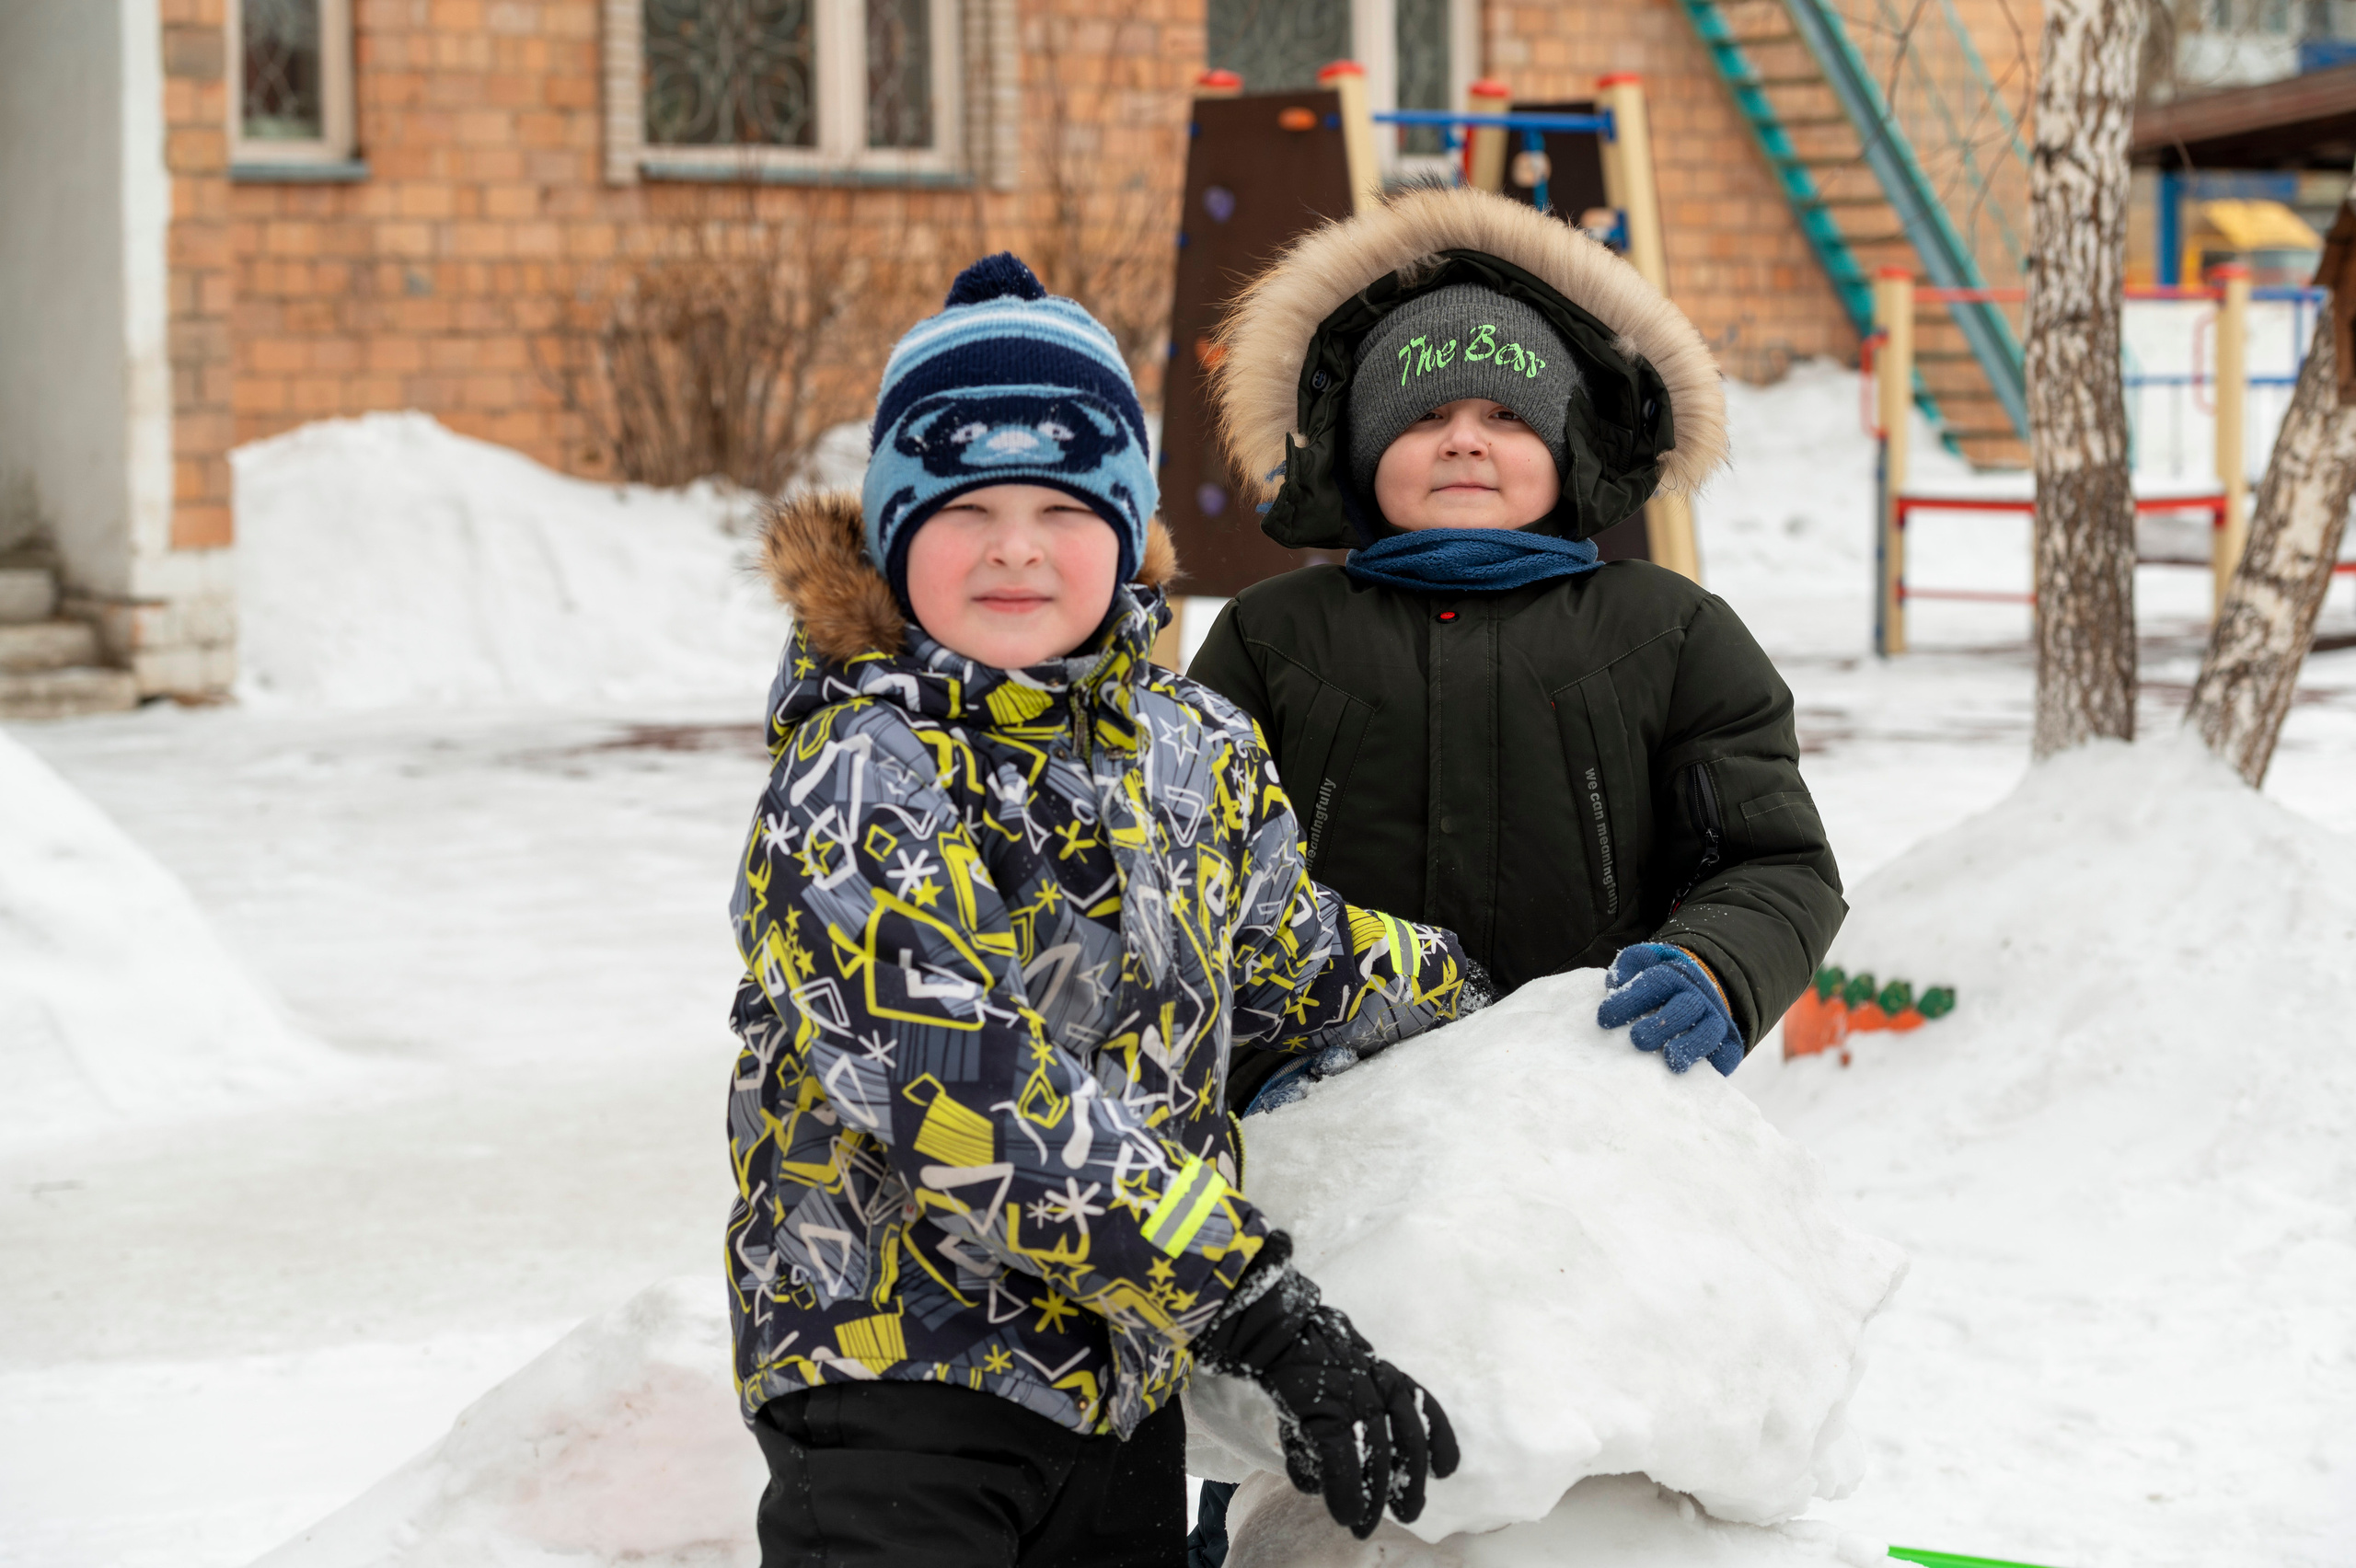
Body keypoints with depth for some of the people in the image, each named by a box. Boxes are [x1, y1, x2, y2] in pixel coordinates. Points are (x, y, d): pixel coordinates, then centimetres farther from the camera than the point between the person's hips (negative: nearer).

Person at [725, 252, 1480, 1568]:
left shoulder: (1196, 753, 6)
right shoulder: (861, 777, -16)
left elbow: (1302, 963, 24)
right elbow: (968, 1095, -25)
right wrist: (1266, 1316, -28)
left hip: (1126, 1379, 6)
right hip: (898, 1354, -6)